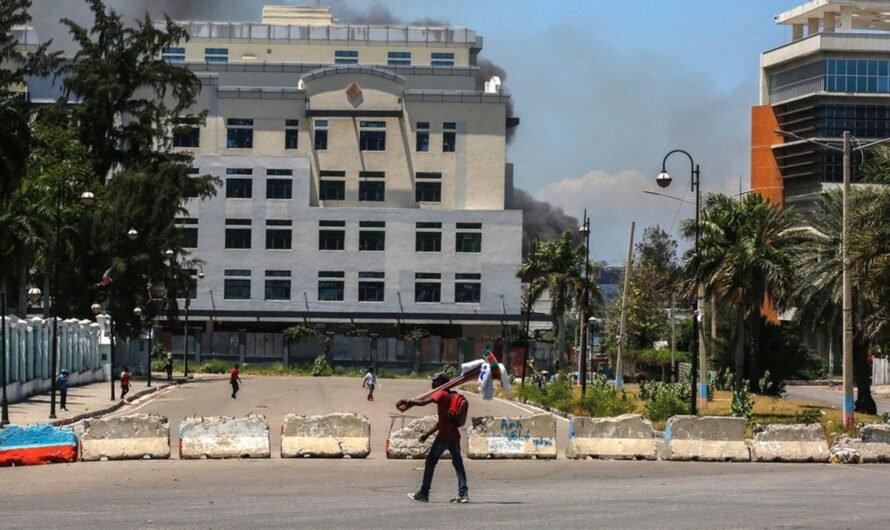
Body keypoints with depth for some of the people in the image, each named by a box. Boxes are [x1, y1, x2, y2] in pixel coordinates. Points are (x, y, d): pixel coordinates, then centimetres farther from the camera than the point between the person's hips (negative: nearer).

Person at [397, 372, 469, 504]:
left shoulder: (442, 394, -8)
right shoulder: (451, 396, 19)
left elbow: (422, 403, -22)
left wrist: (407, 402, -11)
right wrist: (427, 434, 23)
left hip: (444, 436, -8)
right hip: (454, 436, 8)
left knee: (430, 463, 2)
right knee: (458, 464, 5)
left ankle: (424, 493, 5)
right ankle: (463, 494, -4)